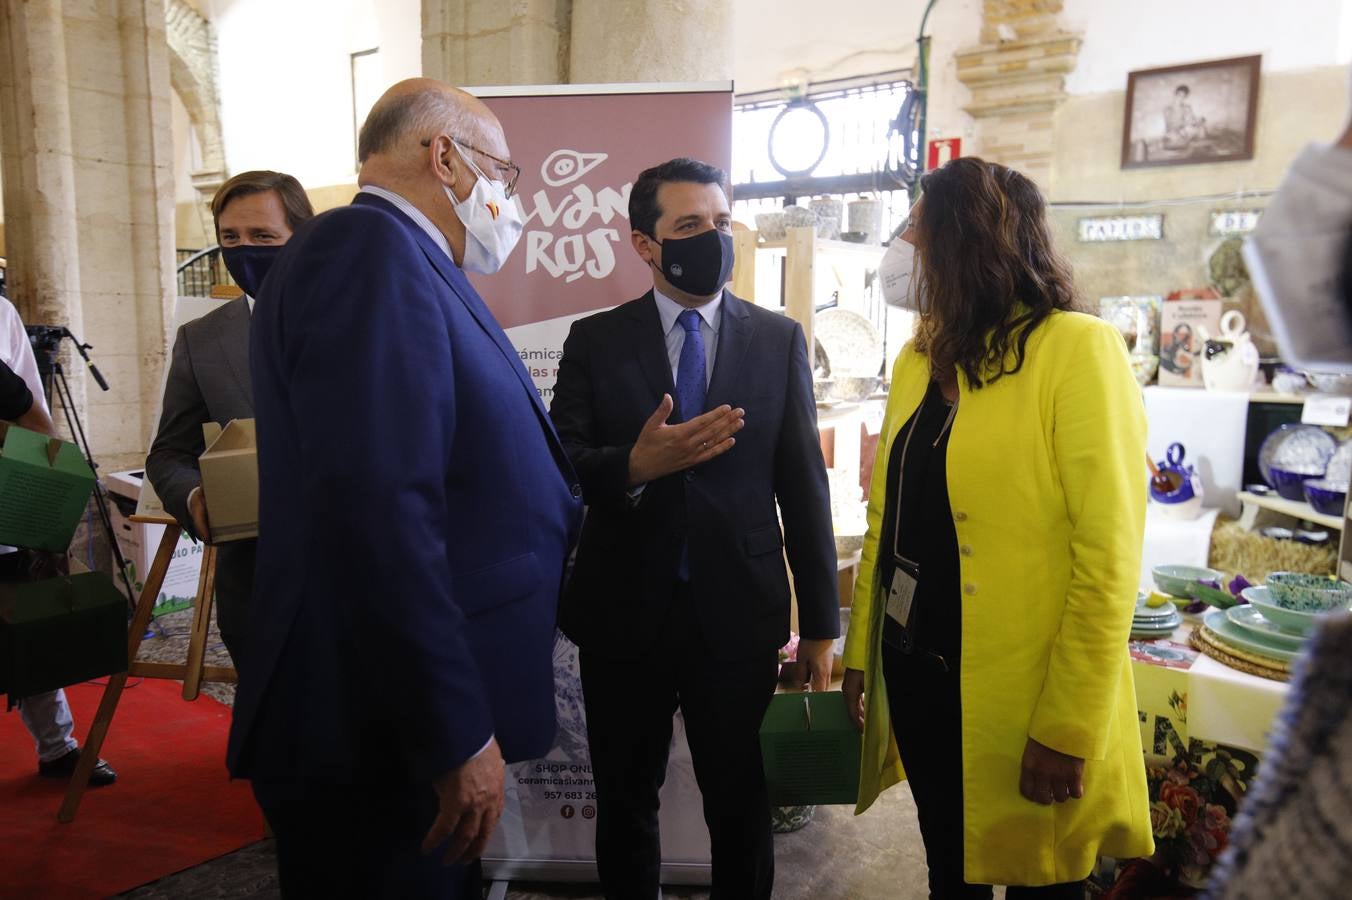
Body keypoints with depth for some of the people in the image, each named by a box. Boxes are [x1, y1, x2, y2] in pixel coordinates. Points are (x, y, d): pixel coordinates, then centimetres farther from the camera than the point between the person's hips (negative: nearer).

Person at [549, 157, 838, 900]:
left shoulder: (779, 340, 1)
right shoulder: (595, 341, 0)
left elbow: (804, 484, 1)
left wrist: (820, 622, 2)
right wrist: (635, 464, -26)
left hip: (740, 616, 0)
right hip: (624, 616, 0)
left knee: (741, 807, 14)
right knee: (625, 806, 17)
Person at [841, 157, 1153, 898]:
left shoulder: (1078, 350, -14)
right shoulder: (917, 359, 7)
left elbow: (1108, 555, -18)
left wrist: (1068, 730, -18)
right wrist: (860, 651, 10)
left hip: (1018, 698, -6)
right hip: (916, 671, 6)